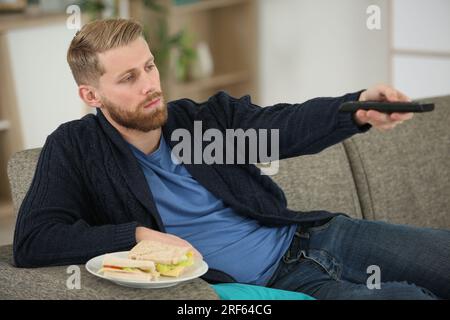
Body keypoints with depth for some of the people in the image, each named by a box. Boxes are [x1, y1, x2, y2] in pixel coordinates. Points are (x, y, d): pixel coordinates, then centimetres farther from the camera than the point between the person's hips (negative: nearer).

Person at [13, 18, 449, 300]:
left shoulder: (204, 118, 4)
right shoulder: (76, 149, -2)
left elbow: (283, 125, -12)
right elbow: (32, 242, -12)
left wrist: (358, 108, -34)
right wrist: (139, 236, -16)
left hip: (312, 238, 5)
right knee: (405, 295, -28)